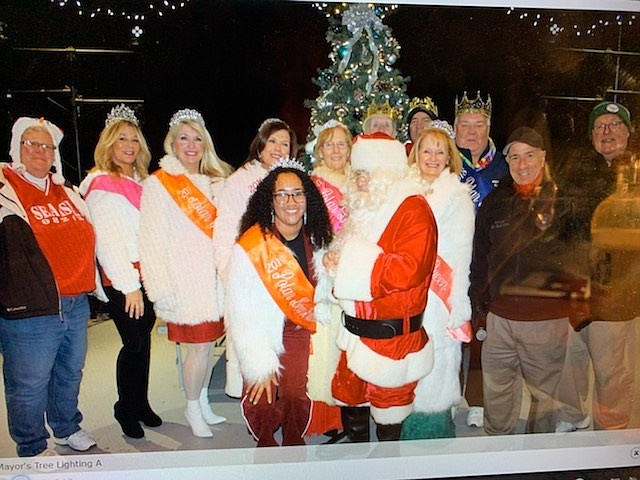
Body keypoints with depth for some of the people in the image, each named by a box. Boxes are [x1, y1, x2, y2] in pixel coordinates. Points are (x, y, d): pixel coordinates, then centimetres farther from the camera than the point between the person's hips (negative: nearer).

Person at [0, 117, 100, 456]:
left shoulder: (65, 190, 15)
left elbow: (87, 234, 24)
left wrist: (91, 285, 23)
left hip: (76, 305, 7)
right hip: (29, 310, -6)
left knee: (70, 374, 21)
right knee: (29, 384, 6)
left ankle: (67, 428, 41)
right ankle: (33, 448, 26)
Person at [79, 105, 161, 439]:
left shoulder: (141, 182, 16)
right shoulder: (102, 184, -7)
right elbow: (108, 240, -12)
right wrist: (129, 285, -15)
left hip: (147, 273, 7)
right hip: (122, 278, -7)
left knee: (144, 341, 12)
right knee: (135, 344, -2)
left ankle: (141, 404, 27)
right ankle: (126, 409, 17)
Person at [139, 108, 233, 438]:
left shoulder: (215, 182, 15)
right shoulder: (158, 184, -3)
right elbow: (153, 240, -8)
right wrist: (161, 290, -13)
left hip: (216, 280, 5)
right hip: (186, 282, -5)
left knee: (209, 343, 11)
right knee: (198, 347, -1)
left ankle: (203, 402, 29)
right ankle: (193, 410, 20)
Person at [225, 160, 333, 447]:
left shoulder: (316, 240, -3)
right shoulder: (249, 249, -19)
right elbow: (241, 315, -16)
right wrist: (260, 366, -16)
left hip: (301, 335, 3)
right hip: (262, 340, -3)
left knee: (297, 397, -4)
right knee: (262, 403, -9)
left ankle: (294, 445, 28)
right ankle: (266, 445, 26)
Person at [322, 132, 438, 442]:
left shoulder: (413, 210, -14)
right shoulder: (363, 207, 13)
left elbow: (408, 270, -27)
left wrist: (354, 259, -22)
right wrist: (334, 260, 2)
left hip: (391, 335, -8)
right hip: (355, 331, 8)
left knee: (388, 407, 10)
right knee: (349, 399, 19)